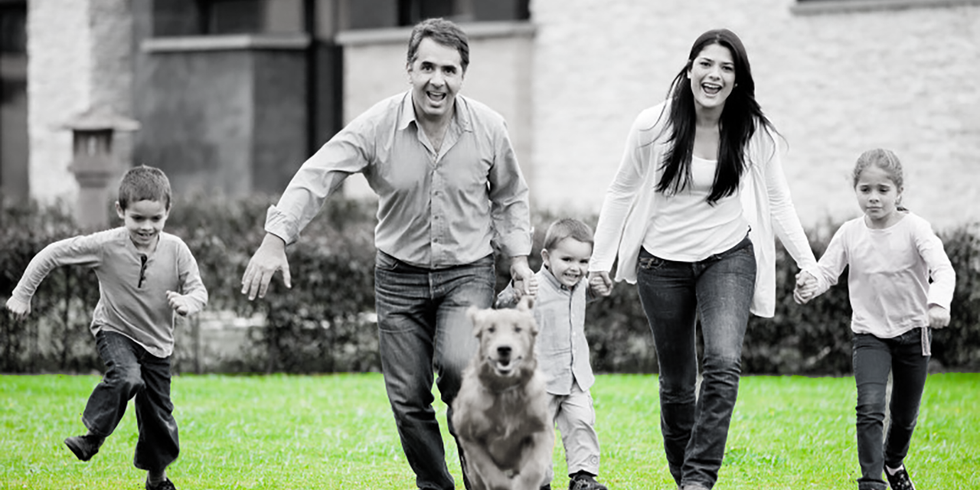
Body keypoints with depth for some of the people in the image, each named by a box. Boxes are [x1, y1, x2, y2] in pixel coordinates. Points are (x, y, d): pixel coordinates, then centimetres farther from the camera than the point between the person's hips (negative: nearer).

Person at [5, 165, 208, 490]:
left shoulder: (176, 250, -16)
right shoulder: (105, 246, -22)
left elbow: (198, 290, -9)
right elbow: (53, 254, -14)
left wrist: (187, 302, -33)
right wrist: (22, 294, -11)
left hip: (157, 342, 3)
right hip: (115, 330, -3)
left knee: (158, 414, 8)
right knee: (125, 377, -34)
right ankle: (93, 436, -15)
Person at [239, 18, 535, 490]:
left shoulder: (488, 128, -7)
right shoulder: (378, 125, -12)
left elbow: (509, 197, 11)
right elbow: (316, 175, -18)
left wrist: (518, 257, 2)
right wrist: (276, 238, -30)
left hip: (468, 273, -1)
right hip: (399, 275, 1)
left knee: (458, 366, -26)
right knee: (408, 398, 3)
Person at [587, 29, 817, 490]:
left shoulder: (754, 133, -7)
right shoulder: (653, 126, -11)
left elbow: (778, 202, 4)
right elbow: (621, 192, 2)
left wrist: (808, 264, -2)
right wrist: (601, 257, 3)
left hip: (728, 258, 0)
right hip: (663, 262, 0)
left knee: (724, 365, -23)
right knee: (676, 384, 9)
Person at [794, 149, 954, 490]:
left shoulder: (914, 228, -12)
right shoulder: (850, 234, -4)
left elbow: (942, 269, -22)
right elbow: (827, 270, -5)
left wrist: (938, 302, -43)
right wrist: (811, 284, -30)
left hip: (912, 332, 0)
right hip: (869, 334, 0)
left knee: (905, 415, 14)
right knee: (870, 407, -20)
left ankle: (894, 461, 45)